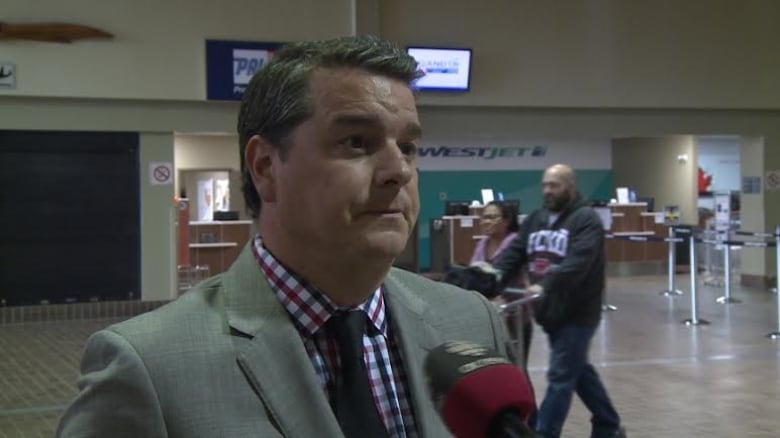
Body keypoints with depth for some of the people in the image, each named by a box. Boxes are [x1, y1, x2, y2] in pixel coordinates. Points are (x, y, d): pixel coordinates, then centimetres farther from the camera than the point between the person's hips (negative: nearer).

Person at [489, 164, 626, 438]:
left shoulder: (586, 220, -12)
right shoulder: (535, 219, 11)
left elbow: (577, 262, -27)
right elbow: (514, 252, 3)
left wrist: (545, 285, -39)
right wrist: (495, 278, -16)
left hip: (577, 312, -8)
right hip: (550, 311, 8)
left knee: (561, 377, -5)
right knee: (579, 370, 18)